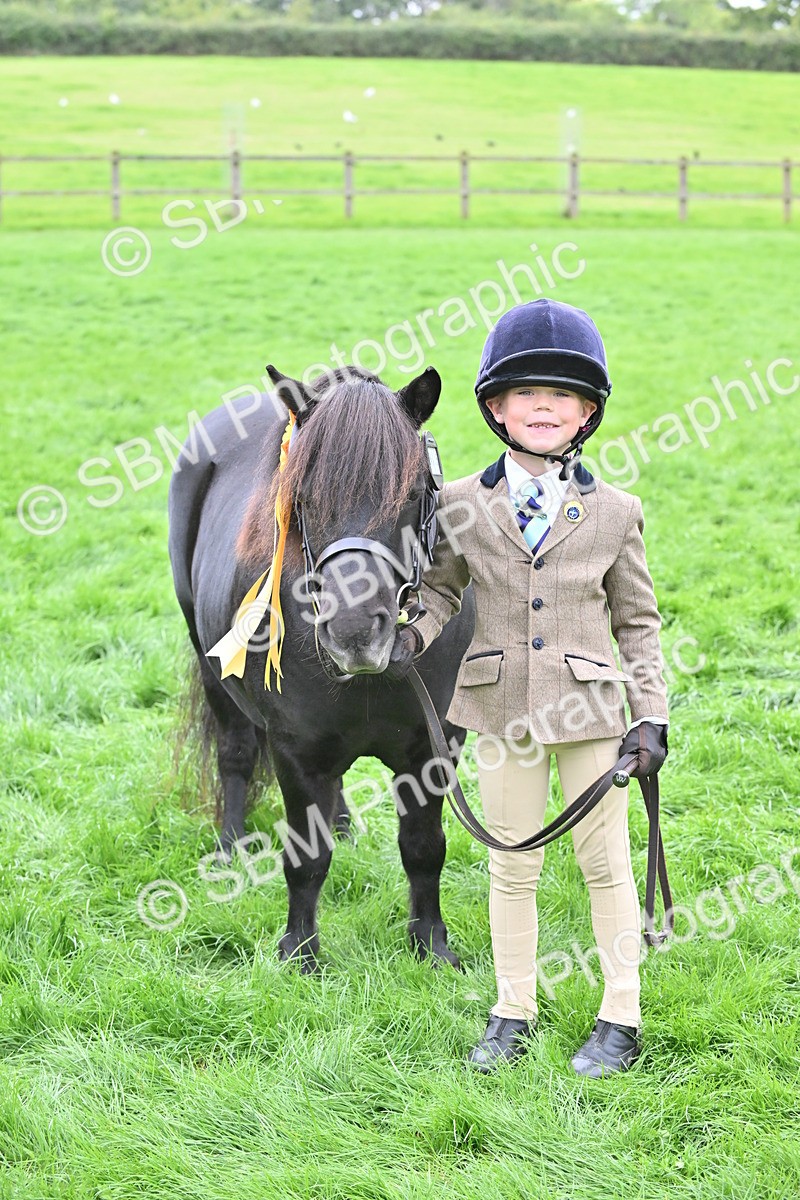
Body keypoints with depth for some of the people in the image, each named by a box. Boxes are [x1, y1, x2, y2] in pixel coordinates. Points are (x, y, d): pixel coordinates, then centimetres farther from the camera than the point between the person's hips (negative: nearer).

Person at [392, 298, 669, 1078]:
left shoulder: (614, 513, -3)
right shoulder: (462, 506, -2)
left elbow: (637, 621, 3)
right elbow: (440, 584, 12)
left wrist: (650, 716, -2)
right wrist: (416, 631, -9)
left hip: (589, 711, -1)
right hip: (501, 709, 1)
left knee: (604, 861, 7)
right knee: (511, 865, 11)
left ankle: (621, 1019, 18)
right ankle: (513, 1013, 24)